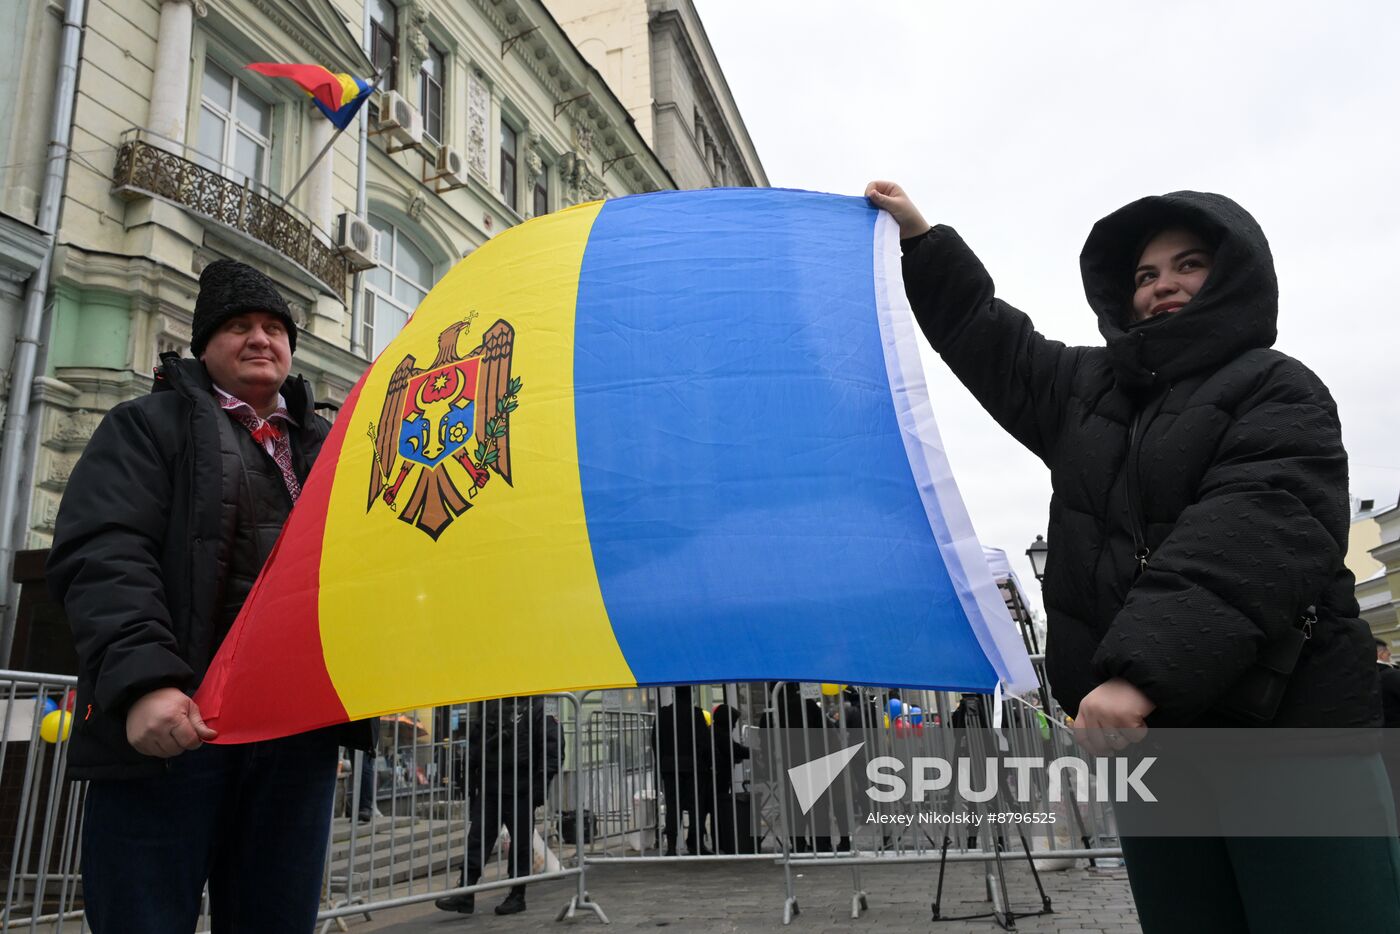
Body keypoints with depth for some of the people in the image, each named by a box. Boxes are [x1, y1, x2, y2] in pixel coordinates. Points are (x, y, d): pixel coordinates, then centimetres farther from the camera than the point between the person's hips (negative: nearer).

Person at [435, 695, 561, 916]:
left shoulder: (537, 707, -7)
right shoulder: (489, 704, 10)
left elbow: (552, 746, -10)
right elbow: (475, 743, 18)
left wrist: (541, 783, -14)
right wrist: (470, 782, 14)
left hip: (520, 789, -5)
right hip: (488, 785, 5)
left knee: (521, 842, 6)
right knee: (478, 838, 3)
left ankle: (517, 896, 17)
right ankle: (465, 892, 7)